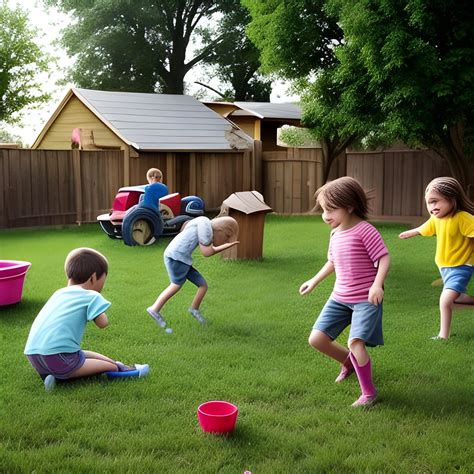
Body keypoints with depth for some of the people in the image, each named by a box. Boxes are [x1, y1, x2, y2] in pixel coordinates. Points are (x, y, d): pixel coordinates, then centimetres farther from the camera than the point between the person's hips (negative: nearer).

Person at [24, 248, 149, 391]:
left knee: (86, 354, 22)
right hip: (58, 358, -8)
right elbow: (103, 323, -8)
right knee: (111, 366, -2)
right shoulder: (91, 296, -1)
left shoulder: (59, 293, 20)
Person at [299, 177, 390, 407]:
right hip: (340, 298, 7)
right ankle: (349, 362, 29)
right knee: (316, 339, 0)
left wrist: (377, 285, -32)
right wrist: (314, 281, 25)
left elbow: (384, 258, -18)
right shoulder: (335, 233, 8)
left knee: (355, 342, -21)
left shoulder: (365, 230, -16)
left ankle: (368, 392, 1)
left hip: (366, 299, -7)